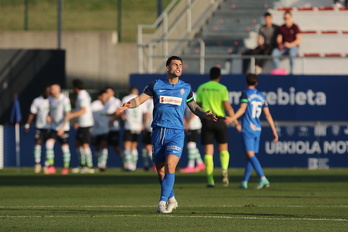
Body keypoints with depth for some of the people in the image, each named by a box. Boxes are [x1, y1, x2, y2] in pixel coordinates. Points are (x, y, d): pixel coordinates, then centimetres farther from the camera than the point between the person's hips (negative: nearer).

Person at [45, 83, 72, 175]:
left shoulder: (65, 100, -15)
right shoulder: (50, 99, 6)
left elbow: (67, 114, -18)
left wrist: (62, 128, -24)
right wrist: (48, 116, -2)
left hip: (63, 127, -6)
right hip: (53, 126, 6)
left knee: (65, 146, 0)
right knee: (49, 143, -10)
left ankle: (66, 167, 13)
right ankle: (51, 166, -9)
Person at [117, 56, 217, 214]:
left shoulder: (186, 88, 9)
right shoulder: (156, 85, 6)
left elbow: (194, 106, 21)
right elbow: (140, 99, 1)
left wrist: (205, 115, 3)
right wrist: (129, 104, -19)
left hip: (176, 133, -1)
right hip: (158, 132, 1)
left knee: (170, 166, -19)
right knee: (160, 170, 6)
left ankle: (163, 202, -16)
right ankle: (171, 199, 25)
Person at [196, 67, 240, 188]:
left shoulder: (201, 88, 4)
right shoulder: (222, 88, -3)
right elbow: (227, 107, -9)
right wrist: (235, 121, -3)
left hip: (206, 120, 1)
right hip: (219, 120, -1)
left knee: (208, 151, 2)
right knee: (223, 149, 12)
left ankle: (210, 180, -3)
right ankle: (224, 169, -15)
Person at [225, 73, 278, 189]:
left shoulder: (245, 94, -3)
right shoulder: (261, 96, 15)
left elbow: (242, 109, -20)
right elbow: (267, 114, 14)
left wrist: (233, 118, -34)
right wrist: (274, 131, 16)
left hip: (248, 129, -7)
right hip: (257, 129, 7)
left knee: (250, 154, -13)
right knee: (250, 155, 13)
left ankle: (263, 179, -28)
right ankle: (244, 182, 18)